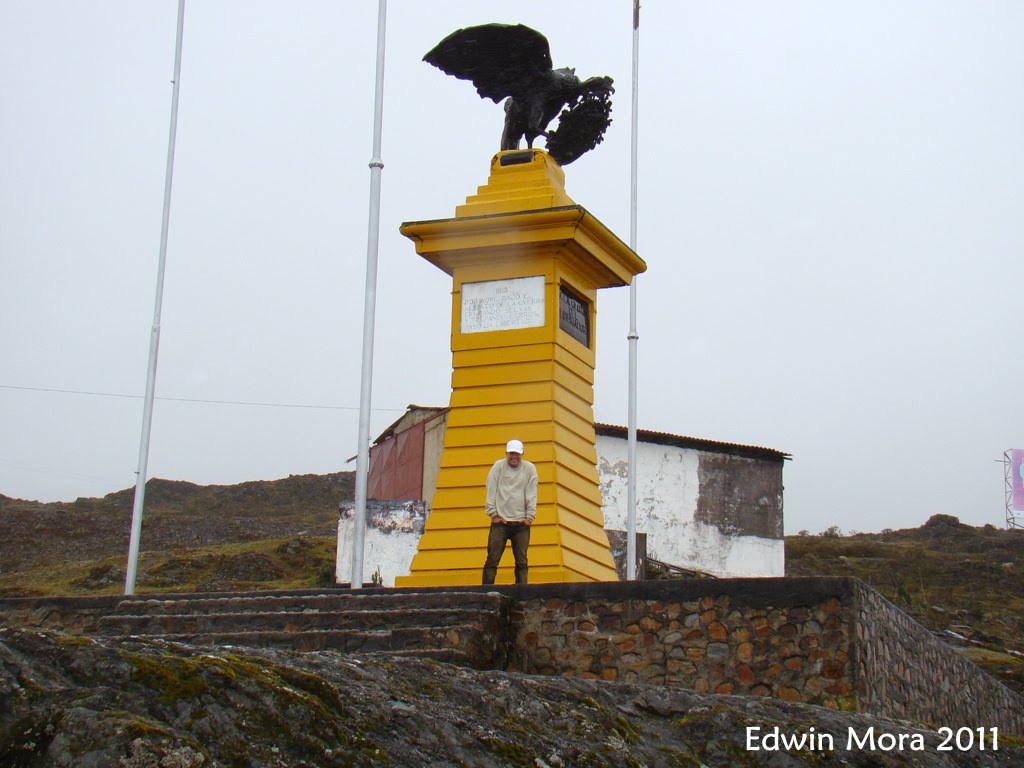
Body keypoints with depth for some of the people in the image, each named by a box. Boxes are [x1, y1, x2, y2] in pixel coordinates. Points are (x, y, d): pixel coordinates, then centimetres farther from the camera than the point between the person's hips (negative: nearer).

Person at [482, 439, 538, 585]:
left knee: (522, 561, 2)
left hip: (521, 523, 1)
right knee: (492, 559, -4)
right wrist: (493, 513, -4)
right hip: (500, 521, -1)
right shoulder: (498, 466, 6)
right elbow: (491, 491, 3)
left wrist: (530, 516, -3)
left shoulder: (529, 469, 9)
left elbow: (532, 494, 5)